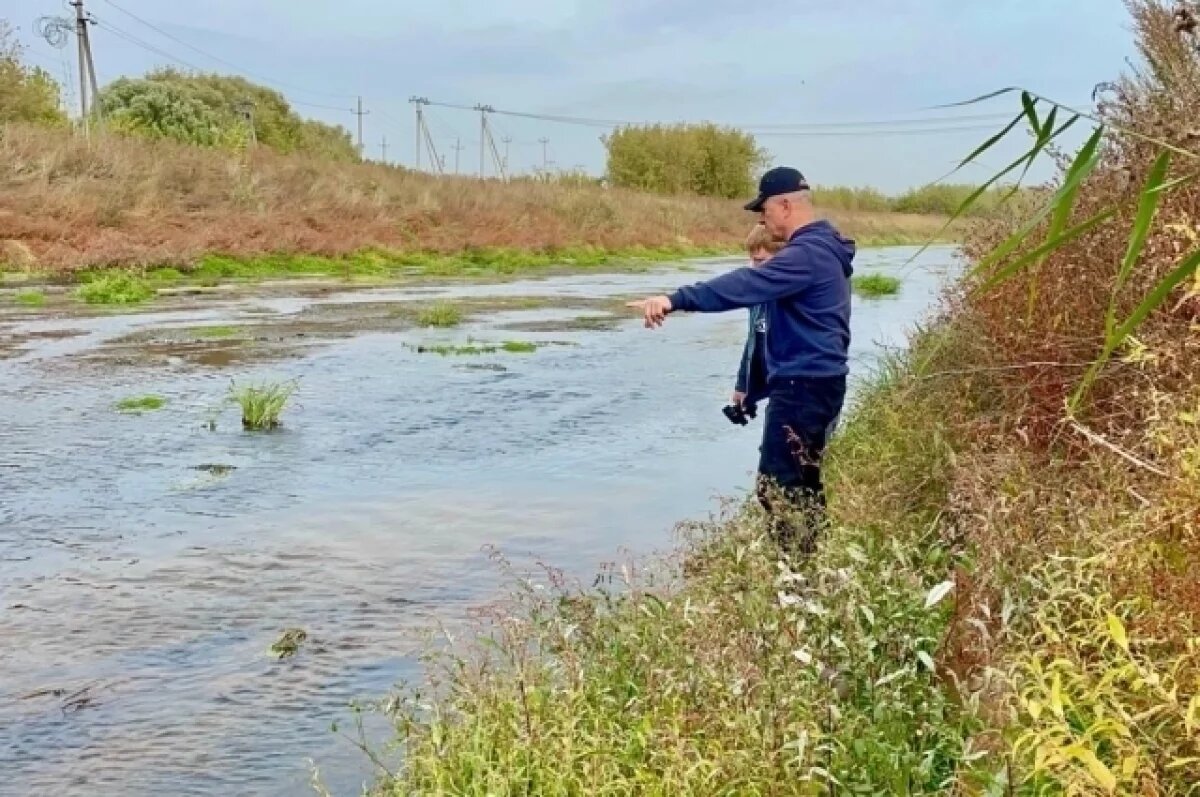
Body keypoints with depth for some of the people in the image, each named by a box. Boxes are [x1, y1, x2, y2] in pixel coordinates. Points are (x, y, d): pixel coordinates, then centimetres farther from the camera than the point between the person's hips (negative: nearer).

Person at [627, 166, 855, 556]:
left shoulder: (806, 254, -18)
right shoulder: (822, 247, 16)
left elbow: (746, 284, -32)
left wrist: (676, 300, -40)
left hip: (803, 385, -11)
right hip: (816, 381, 11)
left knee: (776, 488, -8)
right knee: (802, 485, 16)